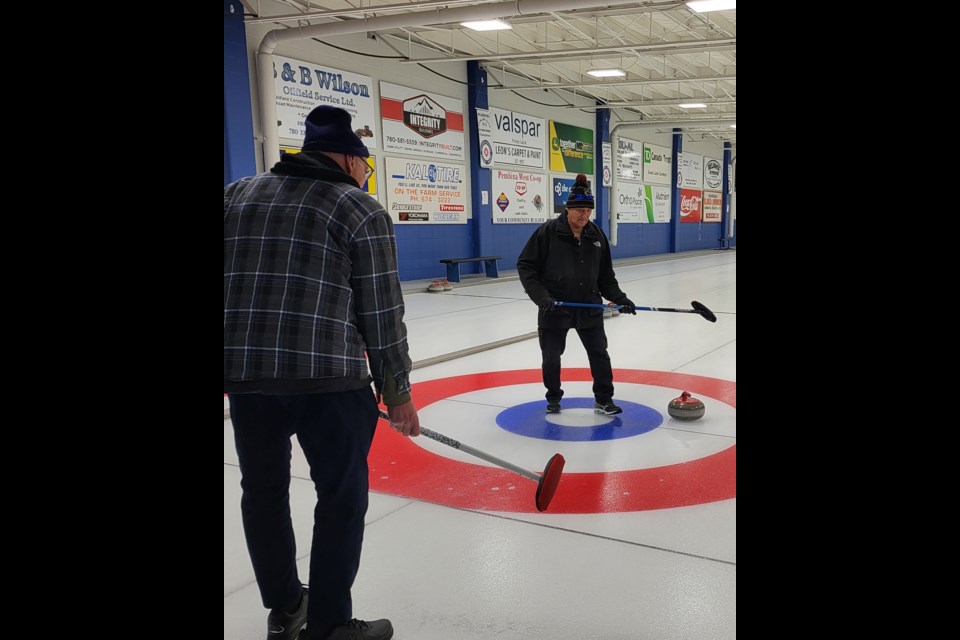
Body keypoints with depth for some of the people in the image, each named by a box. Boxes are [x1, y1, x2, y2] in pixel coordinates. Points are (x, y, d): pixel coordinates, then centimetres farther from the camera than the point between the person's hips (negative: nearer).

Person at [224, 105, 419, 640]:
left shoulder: (237, 194, 14)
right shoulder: (361, 210, -1)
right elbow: (382, 313, -4)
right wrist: (398, 392, 4)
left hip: (242, 370, 6)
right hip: (328, 375, -5)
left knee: (263, 489, 19)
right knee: (342, 496, 10)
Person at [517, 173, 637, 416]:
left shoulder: (596, 235, 2)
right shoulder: (548, 231, -11)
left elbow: (606, 275, 10)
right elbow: (526, 266, -9)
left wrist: (619, 298, -1)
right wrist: (541, 297, -19)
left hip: (589, 307, 3)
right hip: (554, 308, -3)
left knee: (599, 354, 4)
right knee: (551, 357, 8)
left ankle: (603, 400, 19)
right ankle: (553, 398, 30)